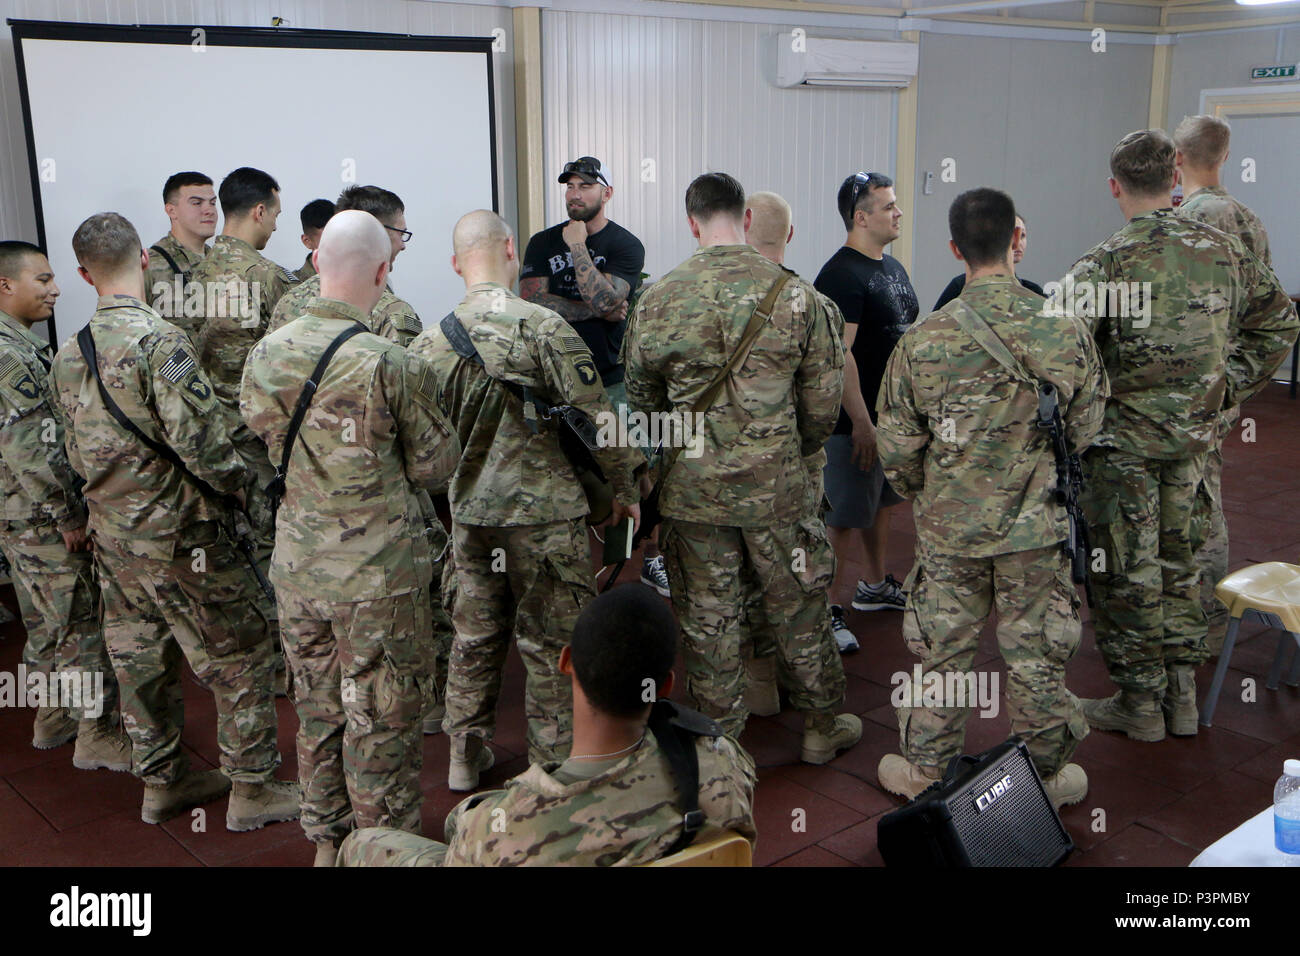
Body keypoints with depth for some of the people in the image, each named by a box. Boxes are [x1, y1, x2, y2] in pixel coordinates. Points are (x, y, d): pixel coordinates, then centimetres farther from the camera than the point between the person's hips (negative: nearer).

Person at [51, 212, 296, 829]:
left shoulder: (67, 357, 5)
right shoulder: (158, 340, -20)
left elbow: (76, 452, 13)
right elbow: (201, 438, -24)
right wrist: (235, 484, -7)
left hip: (111, 538, 8)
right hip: (178, 535, -8)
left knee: (140, 659, 17)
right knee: (240, 656, 5)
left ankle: (162, 782, 32)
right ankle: (252, 789, 13)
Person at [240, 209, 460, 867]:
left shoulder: (265, 354, -4)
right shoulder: (393, 366, -21)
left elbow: (260, 442, 10)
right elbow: (435, 464, -11)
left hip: (297, 567, 5)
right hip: (379, 574, -5)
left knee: (317, 709, 21)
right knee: (381, 720, 10)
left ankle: (325, 842, 36)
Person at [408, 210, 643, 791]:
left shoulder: (429, 342, 0)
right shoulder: (543, 327, -15)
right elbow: (595, 417, -14)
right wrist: (625, 487, -1)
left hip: (468, 512, 5)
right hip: (544, 510, -5)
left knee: (475, 631, 18)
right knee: (551, 640, 8)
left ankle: (465, 755, 30)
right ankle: (552, 766, 19)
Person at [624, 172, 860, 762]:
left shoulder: (658, 300, -6)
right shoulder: (794, 295, -7)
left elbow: (642, 398, 5)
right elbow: (824, 398, 0)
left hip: (692, 489, 0)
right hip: (776, 489, 0)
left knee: (706, 616, 11)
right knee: (798, 608, 15)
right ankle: (821, 726, 31)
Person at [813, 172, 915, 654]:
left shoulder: (893, 267, 14)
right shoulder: (842, 275, -17)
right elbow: (840, 354, -23)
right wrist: (861, 422, -25)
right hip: (856, 419, -9)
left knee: (883, 501, 20)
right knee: (845, 515, -5)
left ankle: (875, 586, 36)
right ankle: (829, 609, 3)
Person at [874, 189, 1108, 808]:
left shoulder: (923, 340, -13)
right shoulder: (1066, 332, -10)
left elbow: (895, 449, -6)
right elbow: (1086, 432, 2)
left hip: (949, 527, 0)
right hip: (1038, 526, 1)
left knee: (942, 650, 14)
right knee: (1036, 655, 14)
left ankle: (925, 771, 29)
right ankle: (1045, 777, 30)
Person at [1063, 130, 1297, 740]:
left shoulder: (1105, 264, -17)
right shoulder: (1224, 250, 2)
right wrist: (1228, 389, 15)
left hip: (1123, 438, -5)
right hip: (1193, 434, 6)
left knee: (1125, 568, 7)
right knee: (1176, 554, 19)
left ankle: (1139, 702, 17)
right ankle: (1182, 694, 27)